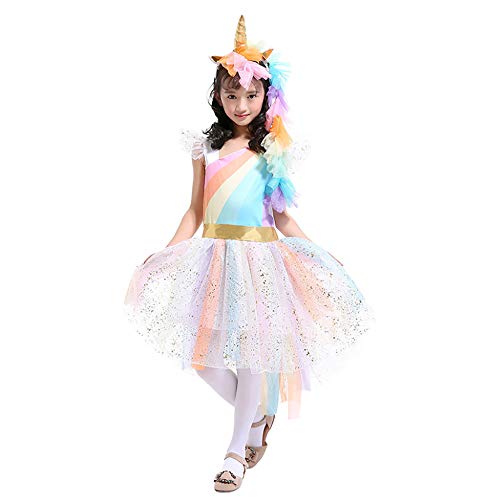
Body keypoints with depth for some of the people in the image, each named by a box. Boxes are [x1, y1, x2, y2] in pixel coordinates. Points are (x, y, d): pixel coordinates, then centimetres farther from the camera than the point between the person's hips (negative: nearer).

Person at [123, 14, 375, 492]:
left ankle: (238, 447, 17)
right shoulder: (206, 146, 7)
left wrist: (323, 257, 3)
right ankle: (257, 416, 27)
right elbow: (195, 211, 9)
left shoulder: (273, 150, 3)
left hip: (259, 255, -2)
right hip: (214, 255, 2)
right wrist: (167, 254, 1)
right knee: (203, 350, 0)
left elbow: (281, 217, 7)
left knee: (252, 349, 0)